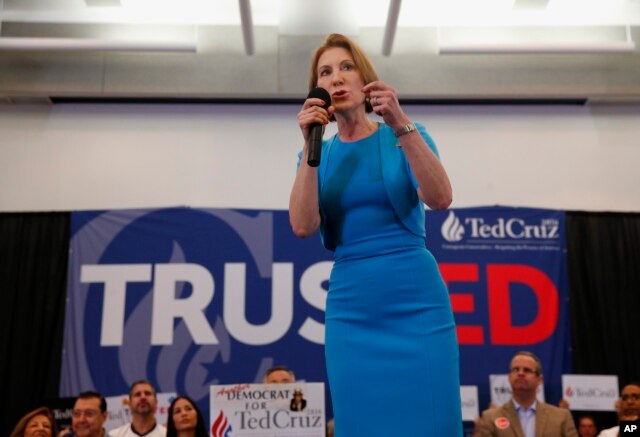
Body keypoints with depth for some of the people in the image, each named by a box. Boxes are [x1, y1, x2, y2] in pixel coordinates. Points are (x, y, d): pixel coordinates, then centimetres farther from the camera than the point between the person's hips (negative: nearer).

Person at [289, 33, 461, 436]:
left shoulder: (405, 135, 4)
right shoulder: (319, 155, 9)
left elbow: (440, 199, -14)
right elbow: (303, 226, -7)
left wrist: (401, 125, -20)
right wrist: (310, 146, -11)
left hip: (417, 303, -2)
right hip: (350, 311, 2)